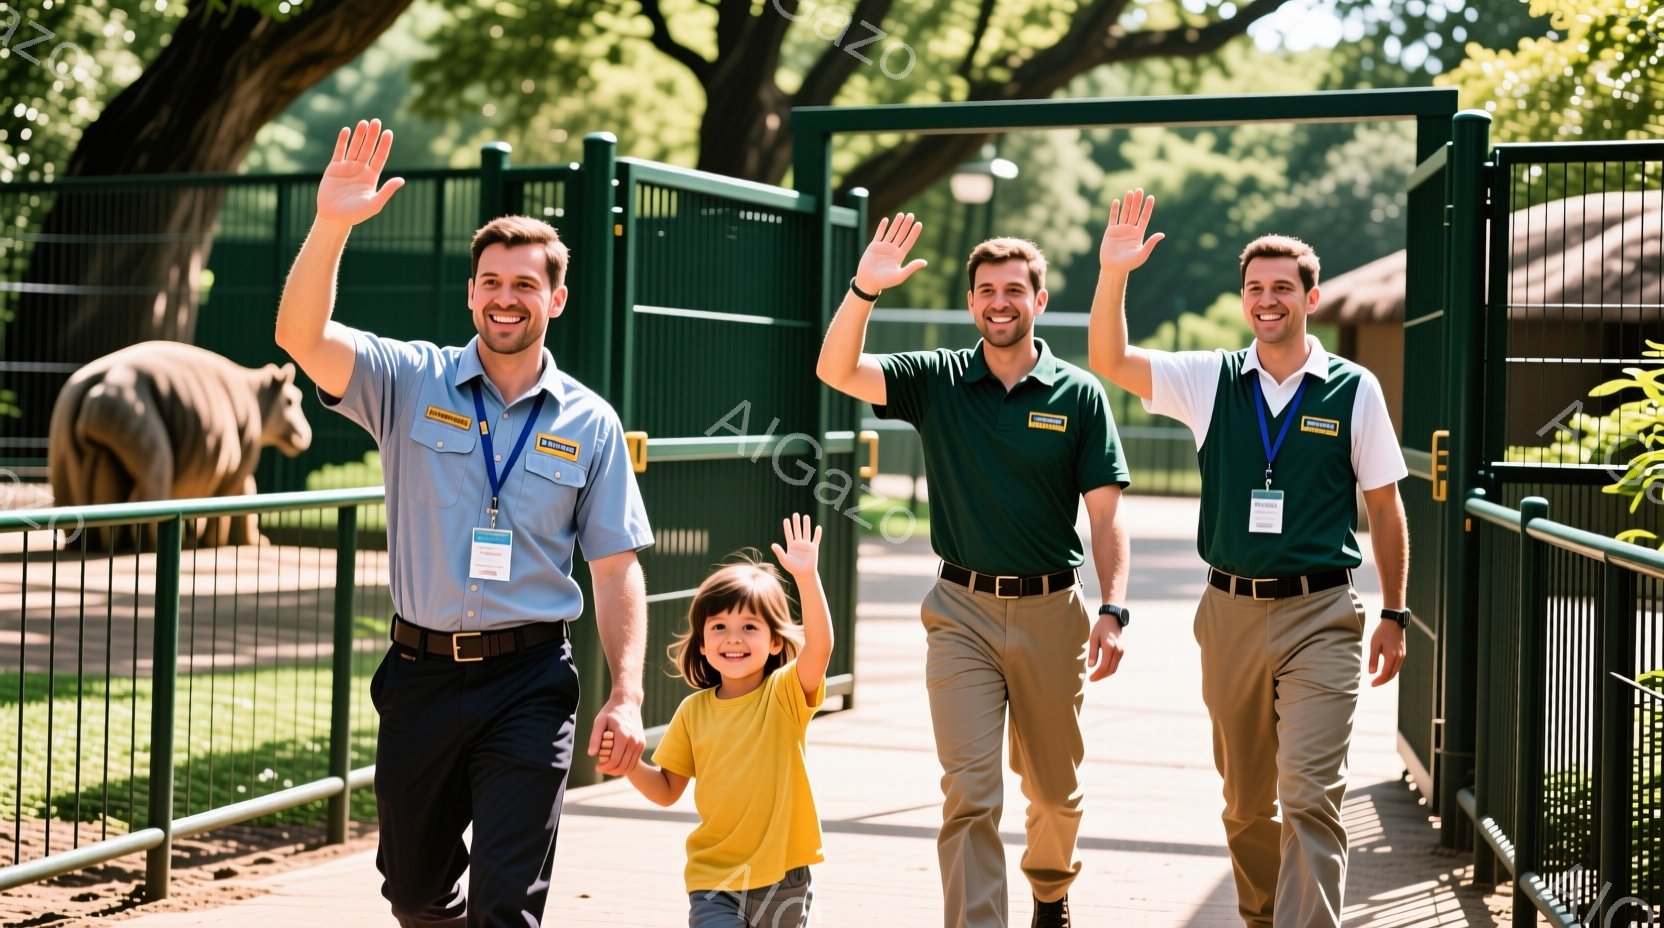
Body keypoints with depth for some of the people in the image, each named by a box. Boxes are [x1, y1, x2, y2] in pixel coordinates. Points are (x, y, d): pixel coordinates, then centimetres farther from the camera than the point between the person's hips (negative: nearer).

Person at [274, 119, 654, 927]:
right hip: (422, 671, 2)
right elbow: (301, 337, -15)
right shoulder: (412, 382, 1)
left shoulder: (589, 425, 3)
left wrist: (627, 694, -6)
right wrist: (331, 226, -29)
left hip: (529, 682, -1)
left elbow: (615, 566, 3)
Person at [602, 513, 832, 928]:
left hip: (781, 879, -1)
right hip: (713, 880, 1)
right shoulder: (693, 712, 2)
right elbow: (667, 790, 9)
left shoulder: (786, 694, -7)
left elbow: (819, 647, -27)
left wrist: (806, 578, -40)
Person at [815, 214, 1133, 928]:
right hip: (963, 610, -1)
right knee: (970, 791, -9)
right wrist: (863, 291, -26)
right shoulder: (938, 380, 2)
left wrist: (1113, 608, -13)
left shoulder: (1079, 394, 0)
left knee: (1055, 788, 17)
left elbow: (1105, 513, -2)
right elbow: (836, 371, -12)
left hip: (1051, 611, 1)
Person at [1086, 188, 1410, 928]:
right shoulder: (1212, 381, 5)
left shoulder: (1354, 390, -1)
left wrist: (1394, 614, 3)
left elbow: (1385, 507, 4)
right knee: (1245, 798, 15)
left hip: (1319, 616, -3)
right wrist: (1113, 275, -19)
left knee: (1310, 793, -13)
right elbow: (1109, 361, -5)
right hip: (1231, 613, 3)